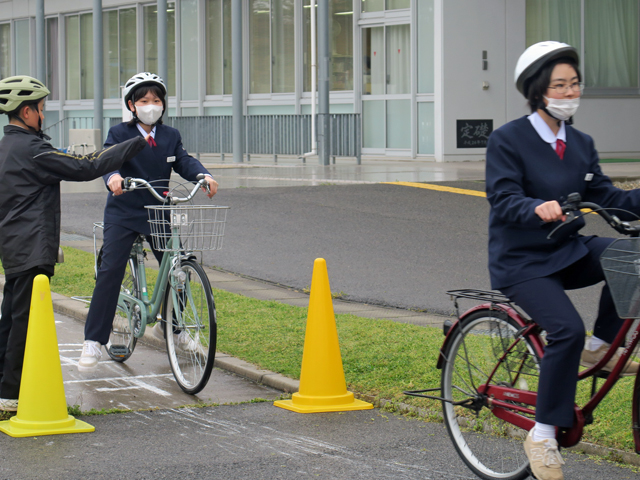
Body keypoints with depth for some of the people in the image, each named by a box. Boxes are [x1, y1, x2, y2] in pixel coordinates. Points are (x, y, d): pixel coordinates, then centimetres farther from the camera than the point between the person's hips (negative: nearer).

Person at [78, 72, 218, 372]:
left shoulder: (170, 136, 7)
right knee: (110, 270, -13)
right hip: (123, 213, -3)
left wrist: (203, 175, -29)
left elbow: (184, 162, -6)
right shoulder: (119, 134, -4)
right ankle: (93, 341, -9)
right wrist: (113, 176, -44)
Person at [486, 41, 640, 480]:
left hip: (568, 251, 6)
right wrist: (538, 209, -43)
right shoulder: (507, 140, -11)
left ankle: (600, 346, -4)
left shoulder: (581, 144, 8)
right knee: (568, 329, -27)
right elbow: (504, 201, -21)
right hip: (522, 262, -6)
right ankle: (543, 434, -14)